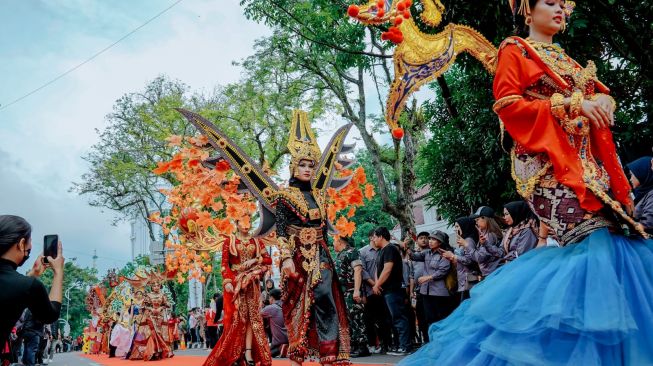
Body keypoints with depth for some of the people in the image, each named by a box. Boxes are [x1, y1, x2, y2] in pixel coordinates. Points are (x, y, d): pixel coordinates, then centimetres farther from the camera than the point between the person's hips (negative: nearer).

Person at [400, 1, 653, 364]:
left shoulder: (564, 59, 28)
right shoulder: (515, 50, 5)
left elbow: (599, 91, 26)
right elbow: (507, 104, -8)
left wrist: (601, 101, 0)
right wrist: (570, 104, -13)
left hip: (586, 159, 8)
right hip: (548, 159, -8)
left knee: (615, 236, -3)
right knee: (596, 237, -21)